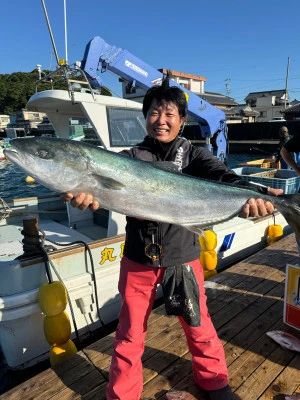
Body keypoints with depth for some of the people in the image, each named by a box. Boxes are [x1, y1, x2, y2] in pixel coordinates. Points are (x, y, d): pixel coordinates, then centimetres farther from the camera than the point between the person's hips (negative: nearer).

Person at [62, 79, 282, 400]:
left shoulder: (194, 155, -3)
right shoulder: (132, 157, -3)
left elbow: (221, 175, -21)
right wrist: (88, 191, -45)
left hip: (182, 257, 0)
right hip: (137, 259, 0)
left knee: (198, 325, 18)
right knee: (130, 331, 14)